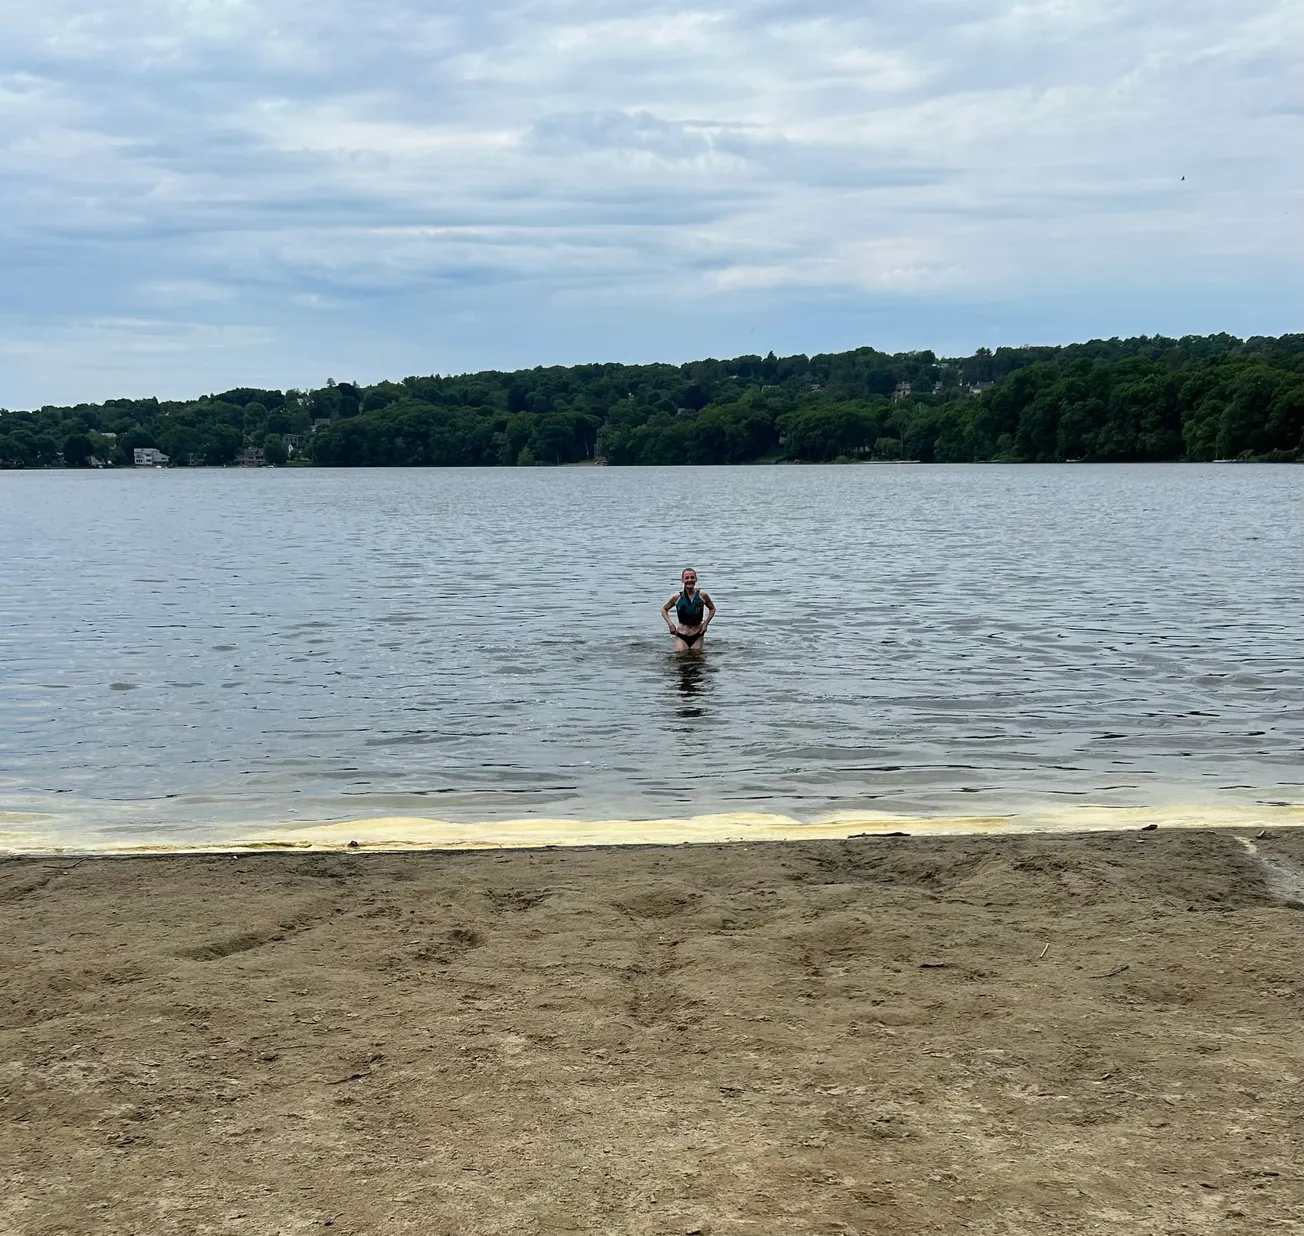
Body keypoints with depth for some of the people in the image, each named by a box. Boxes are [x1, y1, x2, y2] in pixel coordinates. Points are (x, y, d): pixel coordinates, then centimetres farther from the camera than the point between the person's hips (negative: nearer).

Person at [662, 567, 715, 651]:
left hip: (697, 635, 1)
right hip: (681, 635, -1)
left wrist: (706, 623, 1)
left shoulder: (702, 595, -4)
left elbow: (712, 609, 13)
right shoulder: (677, 597, -4)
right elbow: (664, 609, 11)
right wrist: (670, 624, -2)